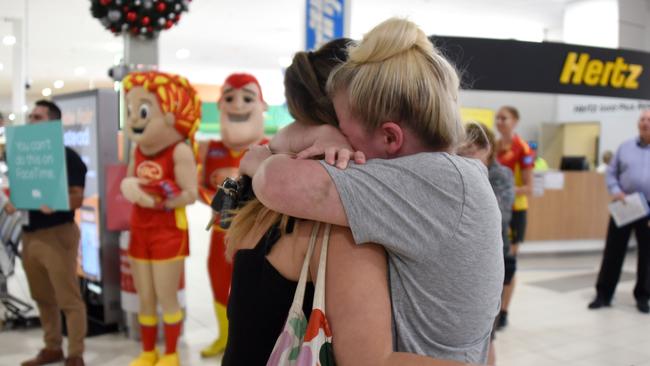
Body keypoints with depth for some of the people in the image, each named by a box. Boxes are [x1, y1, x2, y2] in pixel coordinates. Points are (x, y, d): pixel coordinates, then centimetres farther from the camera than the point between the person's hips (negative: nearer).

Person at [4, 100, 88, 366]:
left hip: (57, 234, -7)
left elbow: (77, 198, -14)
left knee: (68, 299, -3)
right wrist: (11, 204, -2)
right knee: (42, 297, 14)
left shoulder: (67, 156, -7)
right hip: (29, 234, 7)